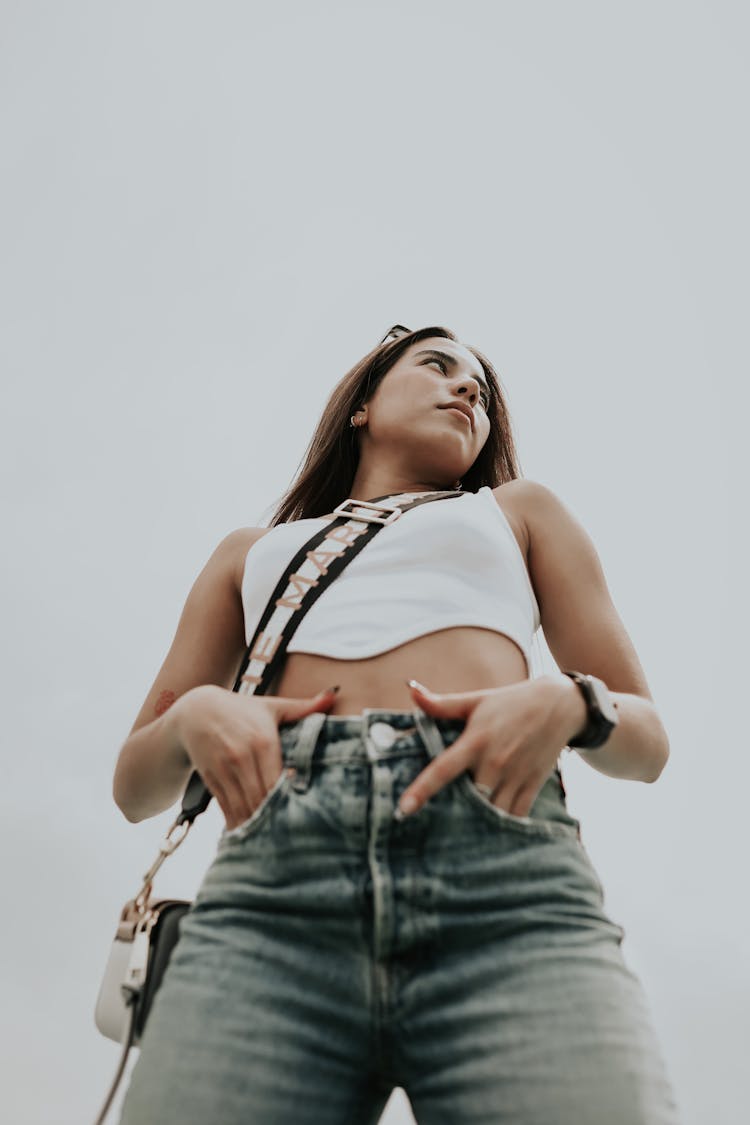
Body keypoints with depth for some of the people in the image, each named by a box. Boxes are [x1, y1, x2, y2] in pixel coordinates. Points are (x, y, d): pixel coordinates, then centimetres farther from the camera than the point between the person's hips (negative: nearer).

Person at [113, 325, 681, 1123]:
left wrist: (566, 705, -4)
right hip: (275, 888, 1)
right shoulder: (252, 552, 29)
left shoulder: (520, 510, 27)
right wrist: (193, 714, -1)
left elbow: (647, 741, 20)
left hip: (505, 883, 0)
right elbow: (135, 786, 23)